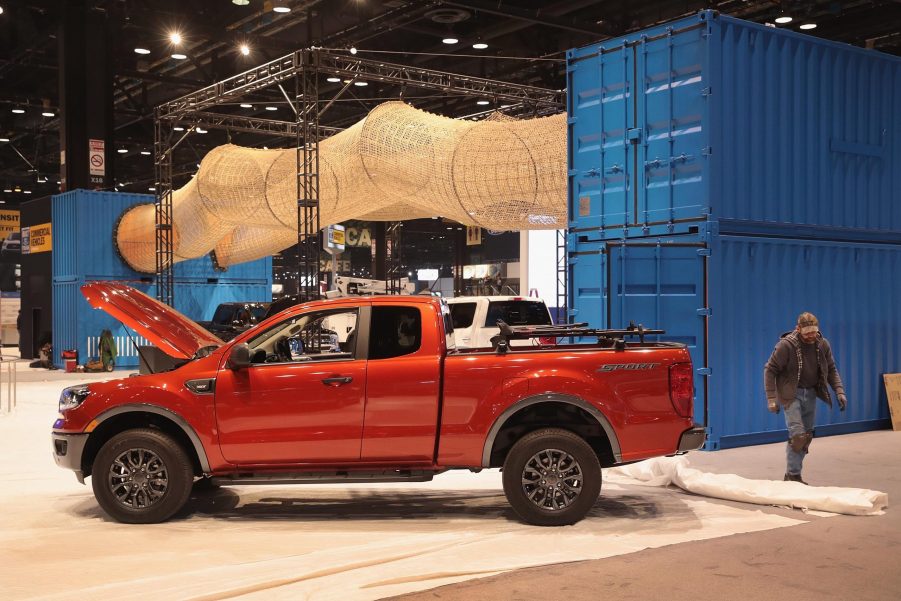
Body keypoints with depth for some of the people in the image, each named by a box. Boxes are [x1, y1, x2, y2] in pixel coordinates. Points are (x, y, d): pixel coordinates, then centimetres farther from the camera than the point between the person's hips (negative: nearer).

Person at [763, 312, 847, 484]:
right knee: (797, 435, -15)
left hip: (811, 393, 6)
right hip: (791, 394, -6)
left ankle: (792, 474, 19)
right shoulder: (786, 345, -17)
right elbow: (770, 370, -12)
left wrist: (839, 391, -4)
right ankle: (793, 475, -4)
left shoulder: (823, 344, -1)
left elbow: (831, 370, 10)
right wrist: (772, 399, -16)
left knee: (807, 436, 8)